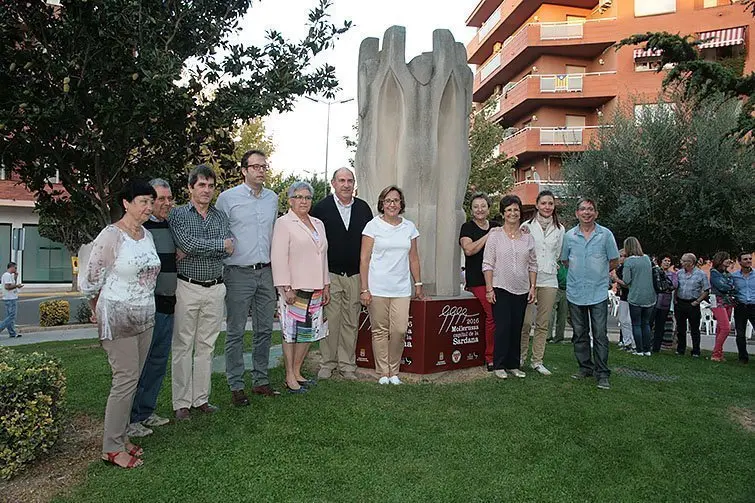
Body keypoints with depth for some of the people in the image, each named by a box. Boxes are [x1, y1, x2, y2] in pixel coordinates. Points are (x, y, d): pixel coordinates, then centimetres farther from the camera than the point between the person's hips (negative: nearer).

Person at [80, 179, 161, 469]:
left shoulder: (147, 235, 8)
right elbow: (90, 281, -7)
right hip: (118, 318, -7)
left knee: (132, 380, 12)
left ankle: (121, 437, 25)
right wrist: (98, 311, 7)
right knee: (126, 380, -6)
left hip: (145, 317, 7)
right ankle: (112, 448, 8)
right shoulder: (110, 236, -13)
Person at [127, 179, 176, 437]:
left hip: (168, 304, 8)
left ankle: (147, 412, 26)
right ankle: (130, 419, 9)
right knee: (138, 362, -2)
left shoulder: (171, 227, 15)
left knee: (159, 360, 14)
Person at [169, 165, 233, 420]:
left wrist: (196, 251, -13)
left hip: (215, 289, 4)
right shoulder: (178, 214, -1)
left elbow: (229, 250, -5)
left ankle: (201, 398, 21)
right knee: (183, 346, 3)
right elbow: (188, 243, -19)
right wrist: (220, 244, -10)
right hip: (187, 288, -4)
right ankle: (181, 403, 13)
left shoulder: (220, 216, 10)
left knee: (206, 346, 10)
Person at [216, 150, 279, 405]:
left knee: (265, 330, 11)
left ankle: (260, 380, 23)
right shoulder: (227, 198, -4)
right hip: (239, 274, -5)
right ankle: (236, 386, 11)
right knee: (236, 332, 1)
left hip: (266, 272, 5)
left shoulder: (273, 198, 11)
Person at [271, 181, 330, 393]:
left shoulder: (318, 224, 17)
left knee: (309, 331, 9)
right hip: (294, 289, -6)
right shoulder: (283, 223, -4)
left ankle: (297, 372, 22)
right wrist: (286, 288, -16)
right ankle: (290, 377, 10)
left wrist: (326, 286, 16)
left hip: (315, 288, 7)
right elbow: (279, 258, -10)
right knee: (292, 332, -1)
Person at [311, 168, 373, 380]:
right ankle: (328, 363, 13)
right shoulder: (321, 208, 1)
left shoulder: (363, 209, 9)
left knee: (351, 322, 7)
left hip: (356, 275, 3)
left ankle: (347, 364, 17)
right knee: (330, 320, 0)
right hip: (329, 274, -2)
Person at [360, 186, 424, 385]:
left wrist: (418, 284, 13)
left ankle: (394, 372, 13)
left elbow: (413, 258, 17)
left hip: (401, 288, 3)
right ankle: (383, 373, 15)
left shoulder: (409, 227, 11)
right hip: (377, 288, -2)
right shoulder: (373, 225, 0)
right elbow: (364, 259, -2)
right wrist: (364, 289, -8)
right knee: (380, 331, 3)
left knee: (400, 330, -5)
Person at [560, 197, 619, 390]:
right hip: (575, 292, 3)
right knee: (580, 334, 11)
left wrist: (598, 274, 6)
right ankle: (585, 367, 24)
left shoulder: (605, 234, -2)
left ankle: (602, 374, 4)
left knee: (600, 335, -3)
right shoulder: (569, 235, 3)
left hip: (599, 293, -2)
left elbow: (614, 261, 6)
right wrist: (580, 274, 9)